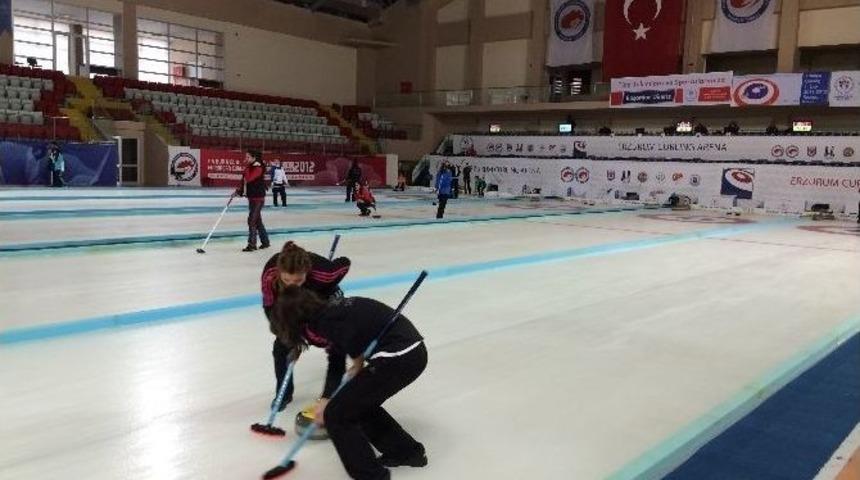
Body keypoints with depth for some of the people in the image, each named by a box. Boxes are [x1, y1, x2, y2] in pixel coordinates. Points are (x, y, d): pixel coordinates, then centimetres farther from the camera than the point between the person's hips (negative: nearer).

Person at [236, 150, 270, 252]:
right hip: (252, 197, 10)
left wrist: (247, 168, -15)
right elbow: (245, 181, 19)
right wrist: (239, 190, 7)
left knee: (252, 220, -10)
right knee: (257, 220, 14)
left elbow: (248, 179, -28)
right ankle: (265, 242, 24)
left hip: (258, 198, -10)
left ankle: (252, 244, -6)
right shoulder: (249, 168, 12)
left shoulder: (258, 168, -15)